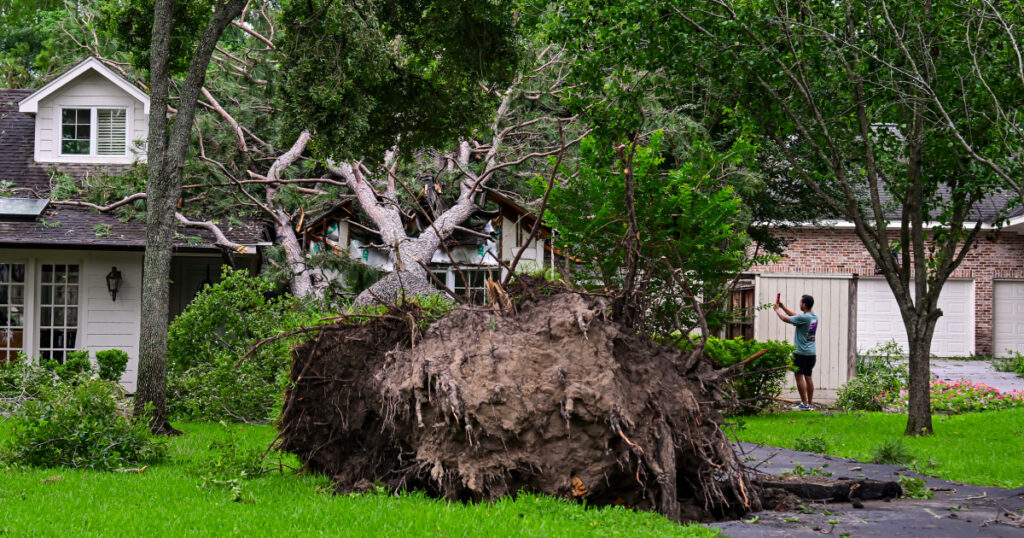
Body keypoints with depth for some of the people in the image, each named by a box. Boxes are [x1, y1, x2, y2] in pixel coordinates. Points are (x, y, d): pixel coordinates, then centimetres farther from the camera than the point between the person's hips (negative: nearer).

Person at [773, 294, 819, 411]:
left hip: (801, 352, -8)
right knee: (808, 377, 13)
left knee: (799, 376, -3)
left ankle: (804, 404, -5)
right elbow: (794, 315, 21)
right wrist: (783, 307, 23)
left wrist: (777, 309, 7)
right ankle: (810, 403, 14)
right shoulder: (814, 317, 8)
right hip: (812, 353, 8)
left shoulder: (803, 317, -18)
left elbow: (786, 318, -11)